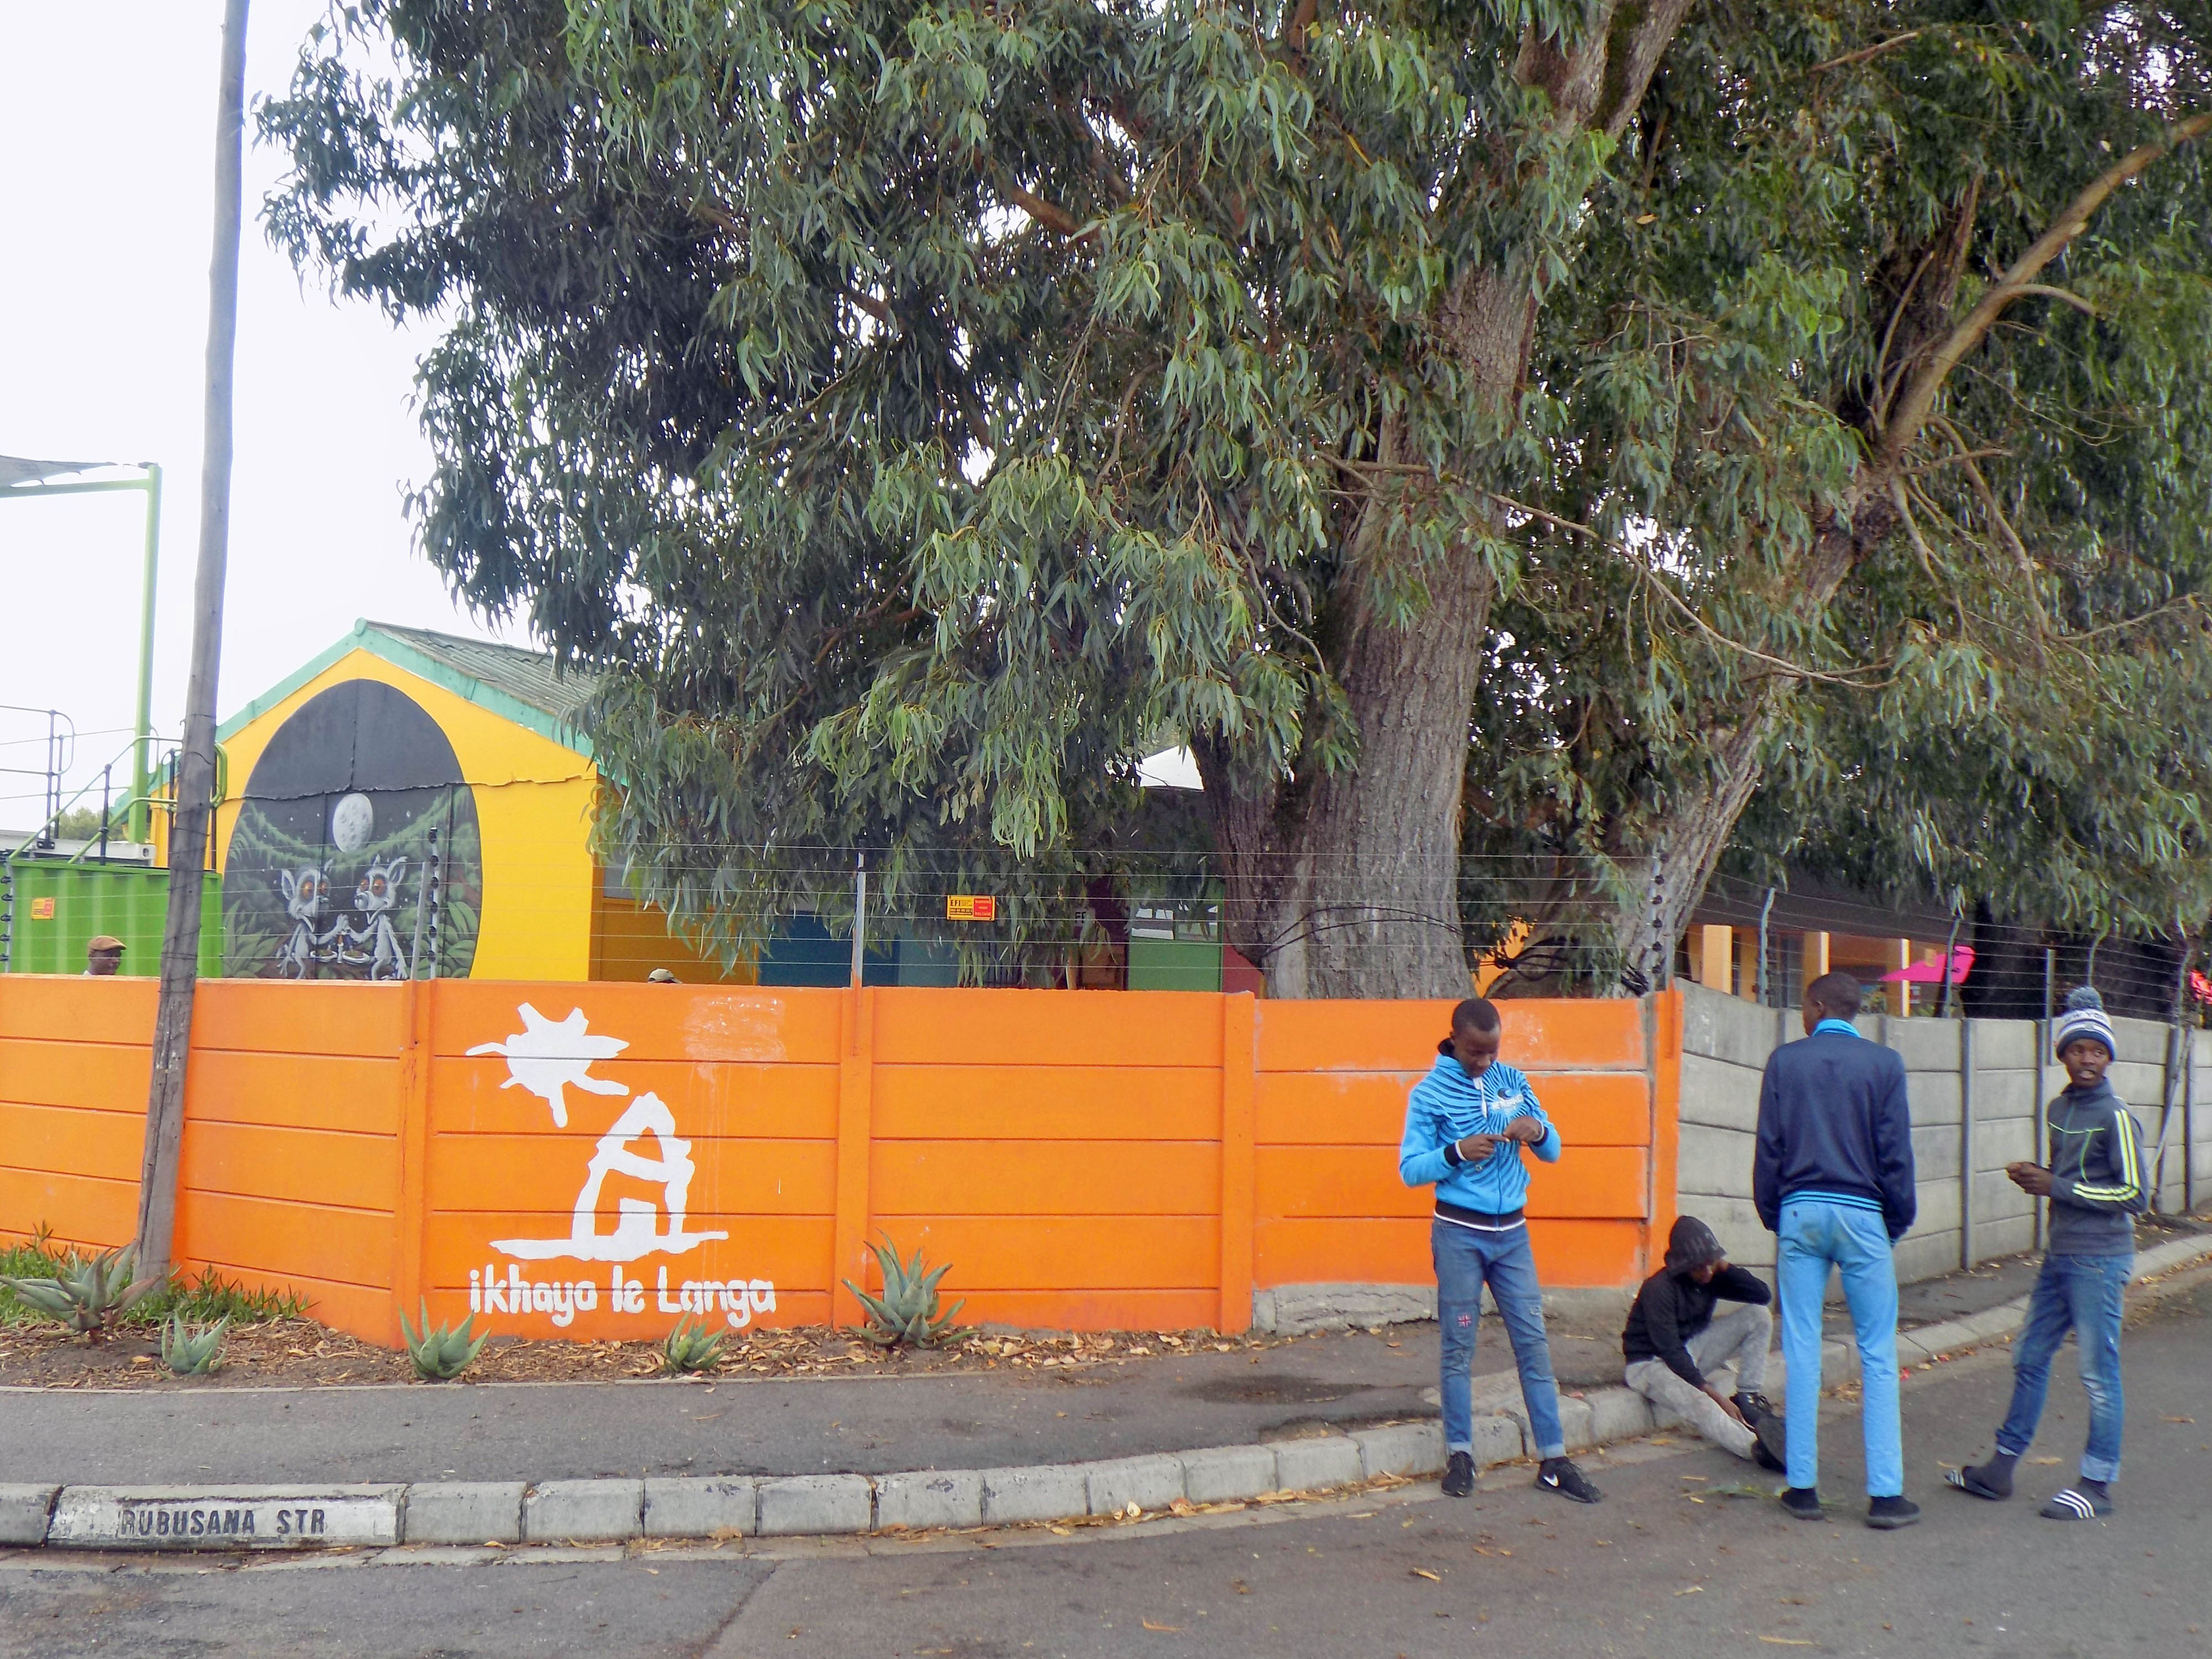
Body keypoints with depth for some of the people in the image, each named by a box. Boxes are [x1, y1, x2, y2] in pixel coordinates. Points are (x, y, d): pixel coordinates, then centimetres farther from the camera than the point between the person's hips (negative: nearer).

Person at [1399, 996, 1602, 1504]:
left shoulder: (1513, 1082, 7)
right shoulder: (1430, 1093, -4)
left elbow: (1553, 1152, 10)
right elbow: (1410, 1169, -8)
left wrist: (1537, 1131, -13)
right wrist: (1456, 1153, -25)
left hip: (1512, 1231, 3)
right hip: (1459, 1232, -3)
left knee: (1533, 1342, 2)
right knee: (1459, 1346, 1)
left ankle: (1554, 1461, 5)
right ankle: (1460, 1455, 12)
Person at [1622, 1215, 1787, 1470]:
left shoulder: (1711, 1277, -3)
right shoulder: (1660, 1289, -23)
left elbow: (1764, 1294, -4)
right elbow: (1670, 1352, -26)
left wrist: (1725, 1268, -16)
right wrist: (1715, 1394, -30)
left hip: (1692, 1348, 8)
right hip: (1652, 1362, -8)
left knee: (1758, 1315, -5)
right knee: (1700, 1405, -40)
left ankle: (1747, 1399, -10)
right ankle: (1759, 1448, -64)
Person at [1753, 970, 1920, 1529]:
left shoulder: (1786, 1061, 3)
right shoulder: (1884, 1063, 0)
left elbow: (1768, 1147, 3)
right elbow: (1895, 1152, 0)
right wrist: (1897, 1224, 10)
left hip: (1801, 1211, 1)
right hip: (1862, 1213, -1)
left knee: (1802, 1352, 6)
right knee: (1878, 1356, 3)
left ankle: (1803, 1487, 9)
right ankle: (1885, 1493, 1)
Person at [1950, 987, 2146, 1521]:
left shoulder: (2116, 1117, -12)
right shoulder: (2058, 1109, 12)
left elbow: (2134, 1195, -16)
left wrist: (2058, 1188, -15)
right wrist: (2037, 1178, 3)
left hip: (2100, 1261, -8)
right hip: (2060, 1256, 8)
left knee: (2098, 1372, -2)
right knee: (2029, 1357, 12)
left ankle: (2097, 1485, 7)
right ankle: (2002, 1467, 20)